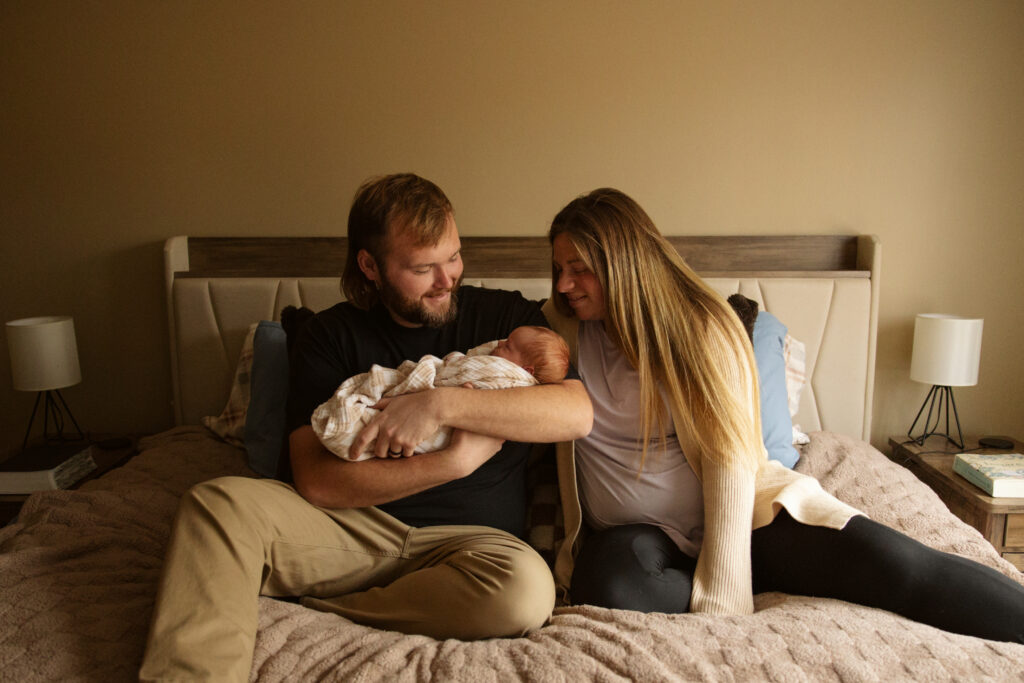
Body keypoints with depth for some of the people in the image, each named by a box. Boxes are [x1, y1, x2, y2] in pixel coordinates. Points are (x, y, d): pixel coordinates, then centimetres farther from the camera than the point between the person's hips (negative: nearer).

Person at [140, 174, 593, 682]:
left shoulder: (504, 316, 2)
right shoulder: (330, 335, 2)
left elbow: (576, 413, -15)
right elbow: (315, 481, -9)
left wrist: (441, 403, -23)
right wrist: (455, 460, -18)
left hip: (471, 538, 0)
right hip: (352, 523, 1)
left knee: (526, 587, -34)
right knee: (217, 501, -22)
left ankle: (316, 608, -18)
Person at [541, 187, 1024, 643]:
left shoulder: (701, 328, -9)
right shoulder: (563, 325, 0)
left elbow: (730, 460, -13)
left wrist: (720, 599, -19)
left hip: (735, 512, -1)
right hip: (634, 532, 2)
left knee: (887, 560, -25)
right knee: (612, 584, -35)